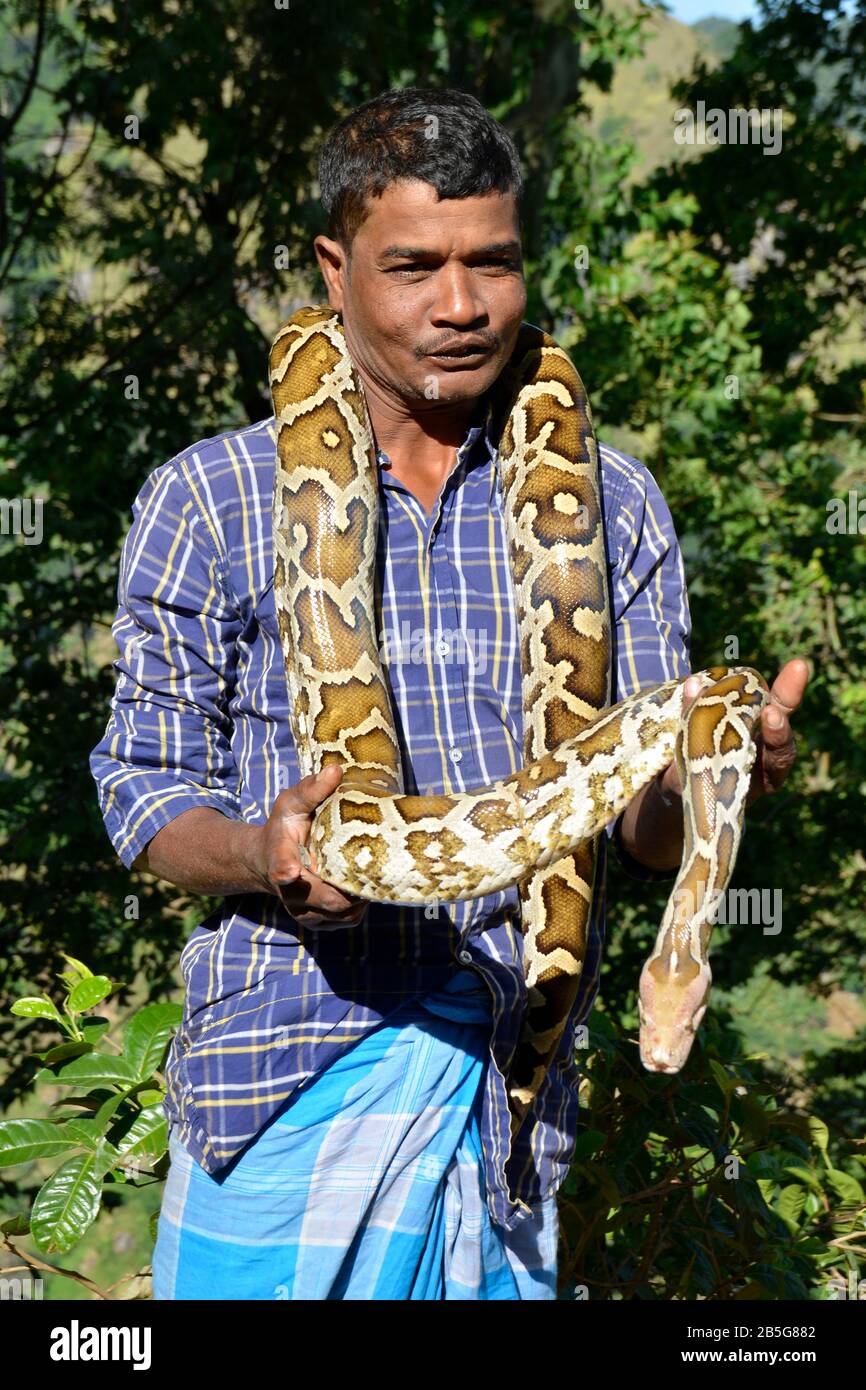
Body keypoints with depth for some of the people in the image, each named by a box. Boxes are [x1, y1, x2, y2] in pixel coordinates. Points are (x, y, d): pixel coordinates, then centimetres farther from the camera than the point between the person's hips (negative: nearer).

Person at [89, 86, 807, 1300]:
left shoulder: (609, 500, 9)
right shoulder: (210, 500, 2)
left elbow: (648, 835, 7)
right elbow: (146, 790, 2)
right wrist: (263, 852, -20)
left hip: (517, 1088, 2)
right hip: (293, 1076, -2)